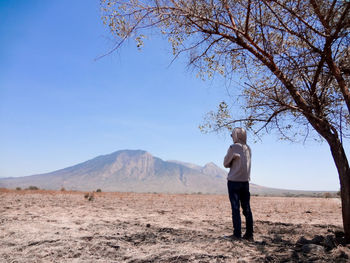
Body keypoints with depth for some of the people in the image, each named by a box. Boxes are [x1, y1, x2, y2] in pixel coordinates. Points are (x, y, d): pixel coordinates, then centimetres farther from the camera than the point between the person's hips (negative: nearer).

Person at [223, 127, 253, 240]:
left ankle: (237, 234, 0)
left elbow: (226, 163, -2)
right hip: (245, 181, 6)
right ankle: (249, 234, 13)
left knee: (235, 208, -2)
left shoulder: (233, 147, -10)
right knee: (246, 208, 9)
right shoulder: (248, 148, 9)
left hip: (234, 181, -6)